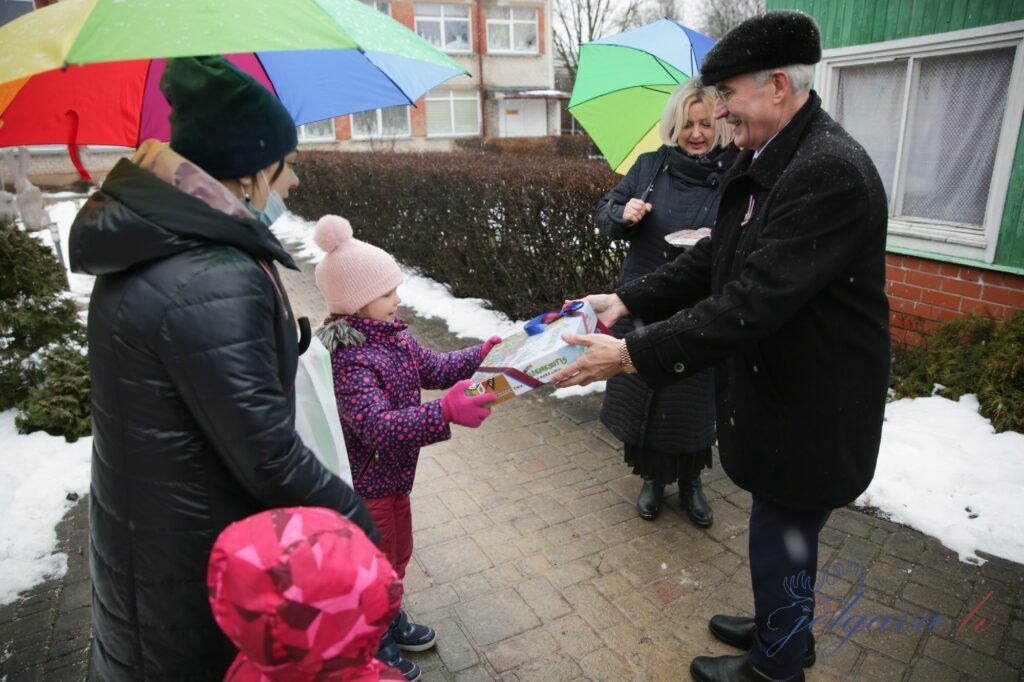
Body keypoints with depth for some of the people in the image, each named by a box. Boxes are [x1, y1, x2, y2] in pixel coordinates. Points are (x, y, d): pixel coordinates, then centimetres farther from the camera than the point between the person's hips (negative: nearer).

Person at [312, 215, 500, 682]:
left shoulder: (391, 332, -2)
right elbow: (378, 427, -40)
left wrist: (480, 356, -5)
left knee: (398, 553, 26)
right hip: (364, 484, -8)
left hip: (393, 473, 8)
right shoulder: (349, 359, -31)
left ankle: (390, 621, 51)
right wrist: (446, 412, -49)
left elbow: (433, 369, 8)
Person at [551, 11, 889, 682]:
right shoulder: (771, 160, 6)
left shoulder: (830, 172, -26)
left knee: (783, 541, 11)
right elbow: (716, 260, 8)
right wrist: (628, 300, -2)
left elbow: (750, 304, -31)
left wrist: (633, 353, -29)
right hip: (780, 392, 9)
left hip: (812, 414, -9)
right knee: (784, 533, 26)